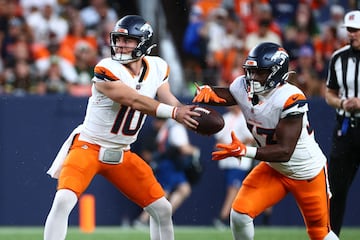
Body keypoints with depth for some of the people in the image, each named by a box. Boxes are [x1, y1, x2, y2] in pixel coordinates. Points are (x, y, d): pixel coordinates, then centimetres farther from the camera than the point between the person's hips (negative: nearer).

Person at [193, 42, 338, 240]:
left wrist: (245, 151, -41)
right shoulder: (244, 88, -14)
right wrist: (206, 91, -25)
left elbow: (285, 152, -33)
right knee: (239, 214, -13)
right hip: (273, 169, 5)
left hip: (308, 173, -5)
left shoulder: (290, 99, -32)